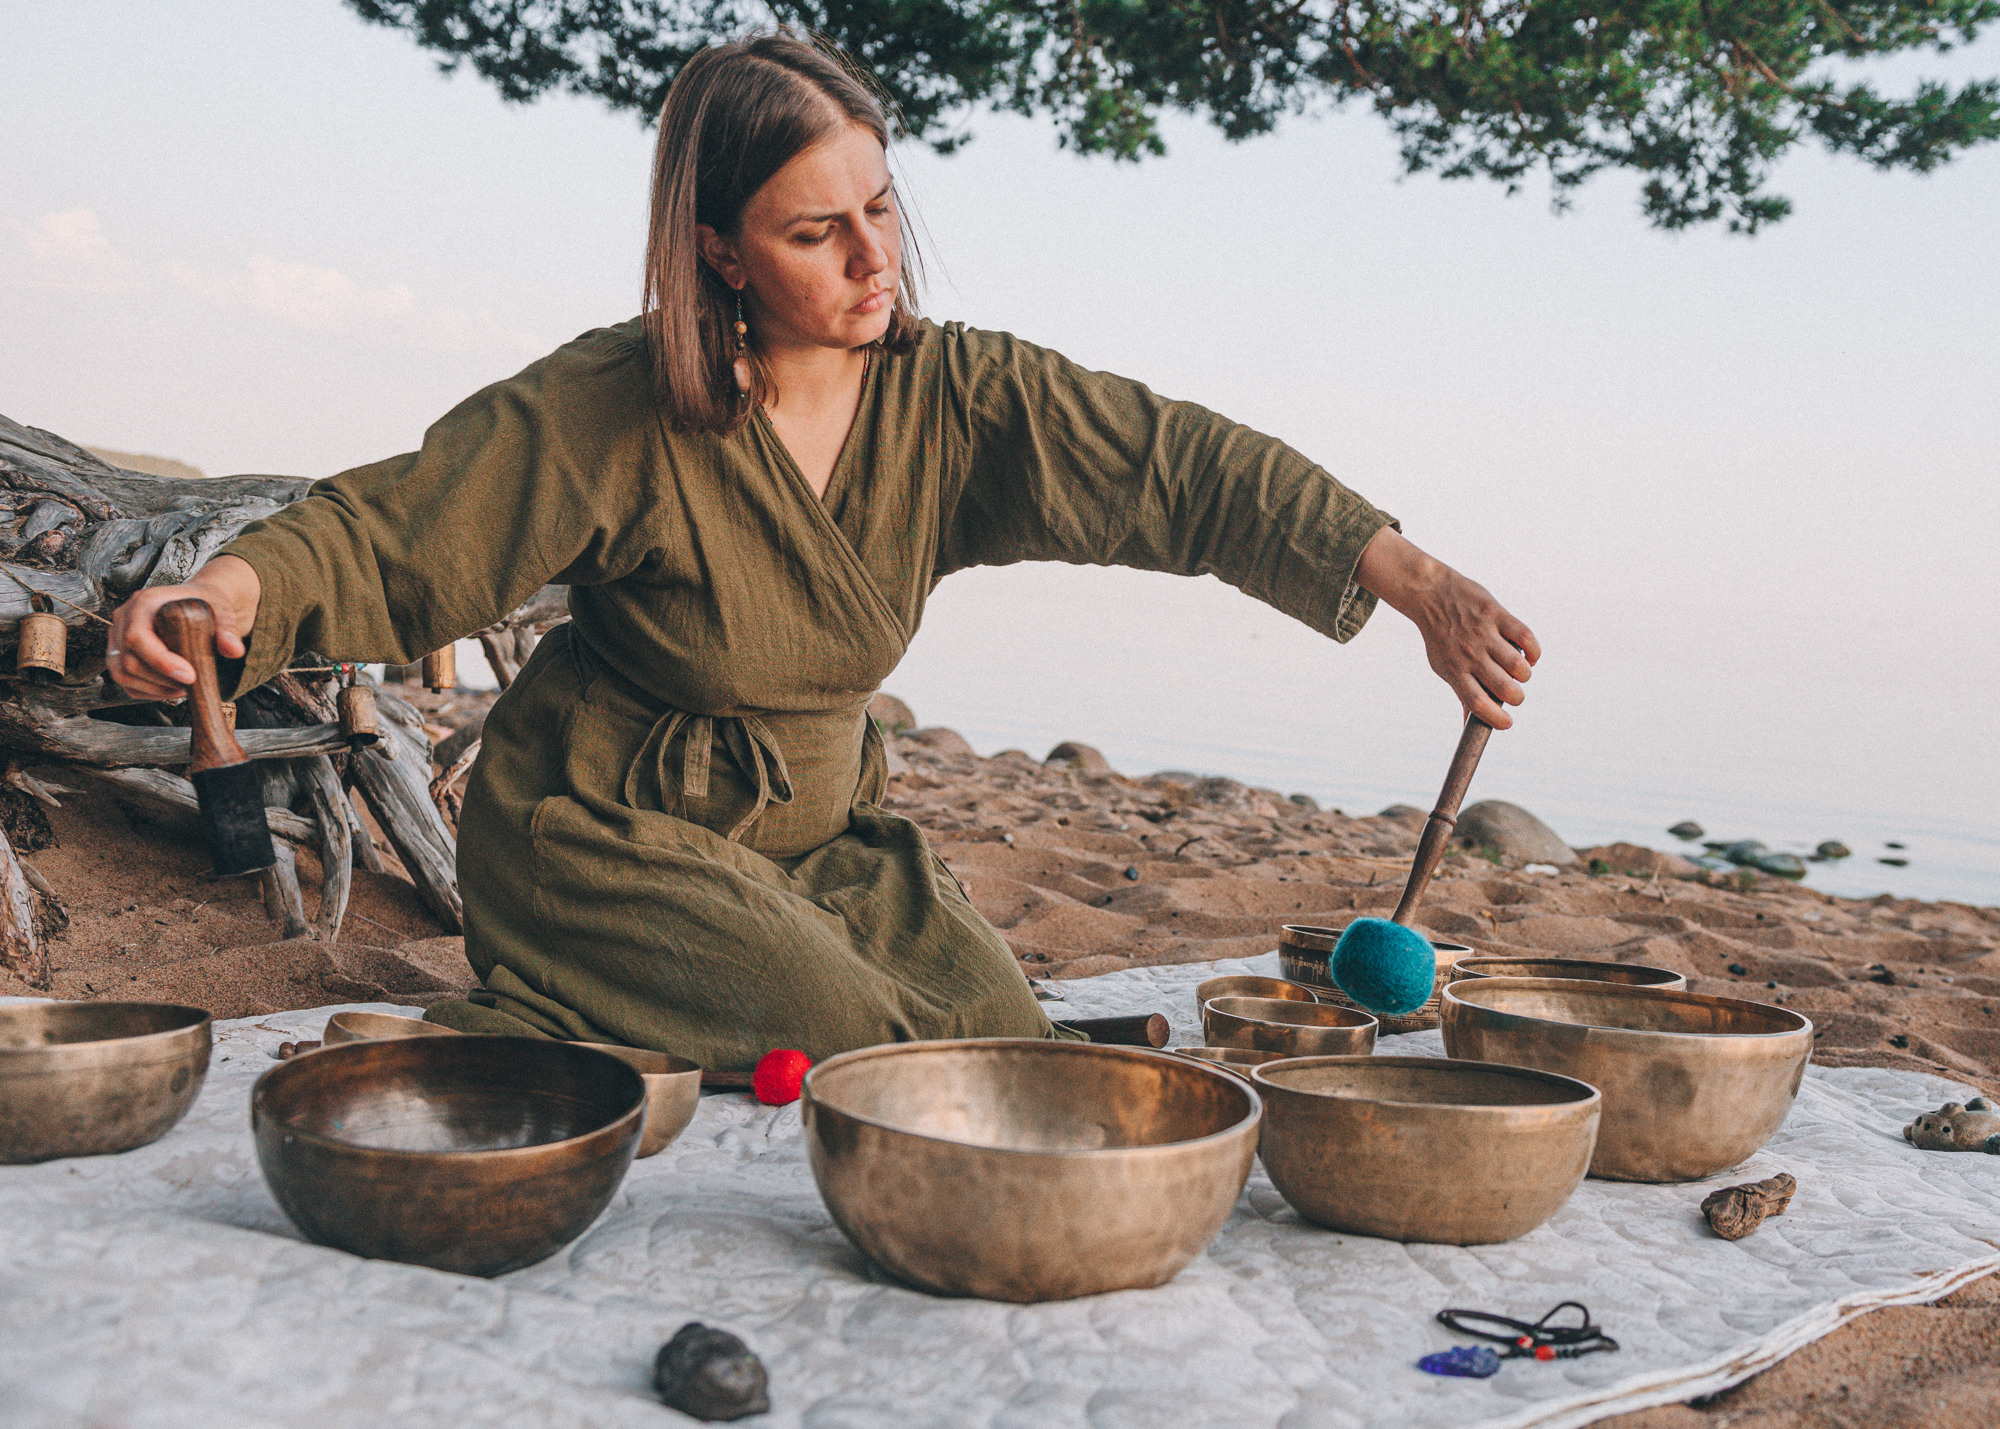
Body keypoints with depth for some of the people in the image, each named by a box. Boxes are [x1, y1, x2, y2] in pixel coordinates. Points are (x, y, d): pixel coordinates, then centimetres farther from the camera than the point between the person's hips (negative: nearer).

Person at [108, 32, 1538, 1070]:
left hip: (825, 829, 6)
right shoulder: (615, 410, -18)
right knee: (859, 1061, -21)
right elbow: (396, 536, -16)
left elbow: (1183, 467, -16)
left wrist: (1421, 586, -25)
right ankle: (521, 1039, 2)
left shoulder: (953, 395, -9)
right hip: (608, 826, -6)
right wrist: (228, 592, -38)